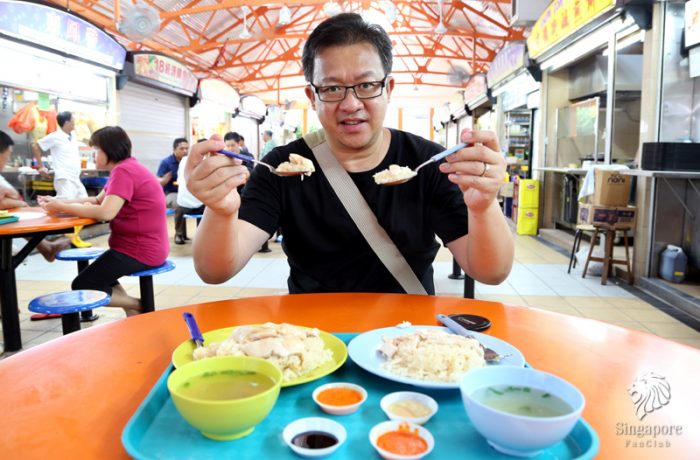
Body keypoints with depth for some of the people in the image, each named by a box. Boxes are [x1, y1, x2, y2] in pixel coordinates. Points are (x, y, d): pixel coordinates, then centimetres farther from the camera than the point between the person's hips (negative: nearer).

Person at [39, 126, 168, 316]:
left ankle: (140, 307, 4)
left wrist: (62, 208, -17)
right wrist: (59, 201, 4)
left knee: (82, 287, -3)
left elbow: (106, 212, -29)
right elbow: (97, 200, 15)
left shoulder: (123, 171, -19)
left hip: (140, 251, -11)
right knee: (96, 275, 28)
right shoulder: (125, 168, 14)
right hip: (140, 245, 11)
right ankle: (134, 316, 19)